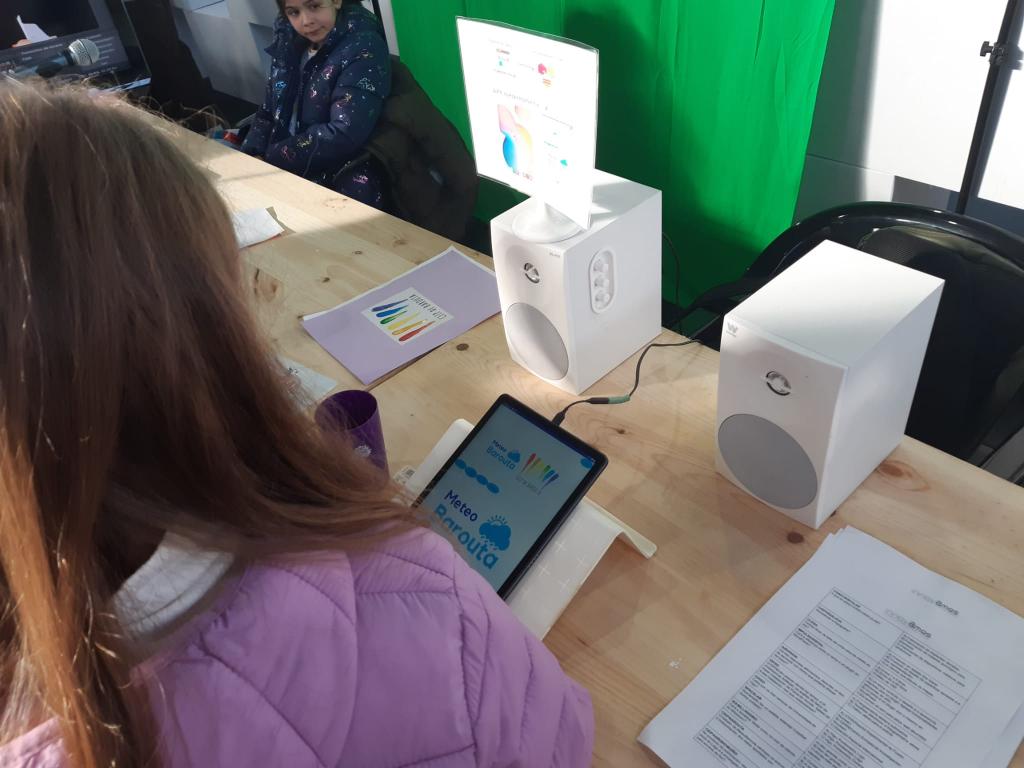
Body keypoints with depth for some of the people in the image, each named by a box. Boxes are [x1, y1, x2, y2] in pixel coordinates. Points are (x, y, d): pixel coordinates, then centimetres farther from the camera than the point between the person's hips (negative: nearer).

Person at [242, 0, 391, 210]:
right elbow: (270, 110, 14)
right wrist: (251, 158, -5)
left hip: (342, 182, -7)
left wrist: (270, 158, -16)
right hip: (289, 174, 7)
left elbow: (345, 135, -21)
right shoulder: (289, 44, 7)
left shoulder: (363, 47, -13)